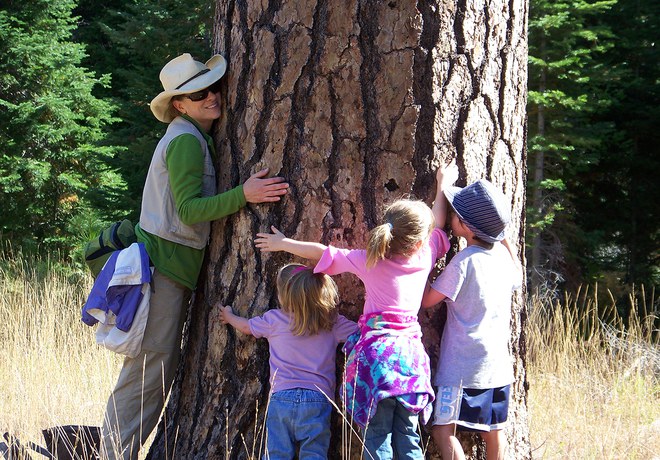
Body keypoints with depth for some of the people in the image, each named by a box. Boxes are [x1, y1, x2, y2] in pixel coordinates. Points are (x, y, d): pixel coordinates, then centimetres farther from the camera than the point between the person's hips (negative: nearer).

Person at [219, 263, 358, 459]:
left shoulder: (274, 320, 7)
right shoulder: (333, 323, 3)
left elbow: (246, 326, 25)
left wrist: (229, 316, 46)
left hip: (281, 397, 0)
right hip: (317, 399, 0)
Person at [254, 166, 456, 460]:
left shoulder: (370, 262, -4)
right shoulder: (424, 257, 2)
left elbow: (322, 253, 4)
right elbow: (438, 224, 20)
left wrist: (283, 244, 18)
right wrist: (442, 187, 36)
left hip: (376, 350, -2)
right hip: (410, 352, 3)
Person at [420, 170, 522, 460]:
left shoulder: (464, 261, -16)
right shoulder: (503, 255, 4)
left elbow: (428, 299, -10)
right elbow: (517, 279, 28)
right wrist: (503, 240, 27)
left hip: (462, 368, -8)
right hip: (499, 364, 8)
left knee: (443, 428, -7)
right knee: (493, 430, 13)